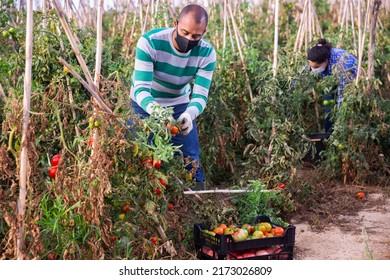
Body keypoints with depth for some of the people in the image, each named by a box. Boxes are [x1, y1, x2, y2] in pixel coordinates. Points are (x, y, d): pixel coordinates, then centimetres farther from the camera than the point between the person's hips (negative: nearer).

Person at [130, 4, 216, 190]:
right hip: (146, 104, -2)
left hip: (180, 105, 2)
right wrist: (153, 108, -54)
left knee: (191, 159, 3)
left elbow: (200, 95, -24)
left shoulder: (207, 53, -21)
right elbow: (141, 87, -33)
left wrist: (189, 114, -47)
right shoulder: (150, 42, -30)